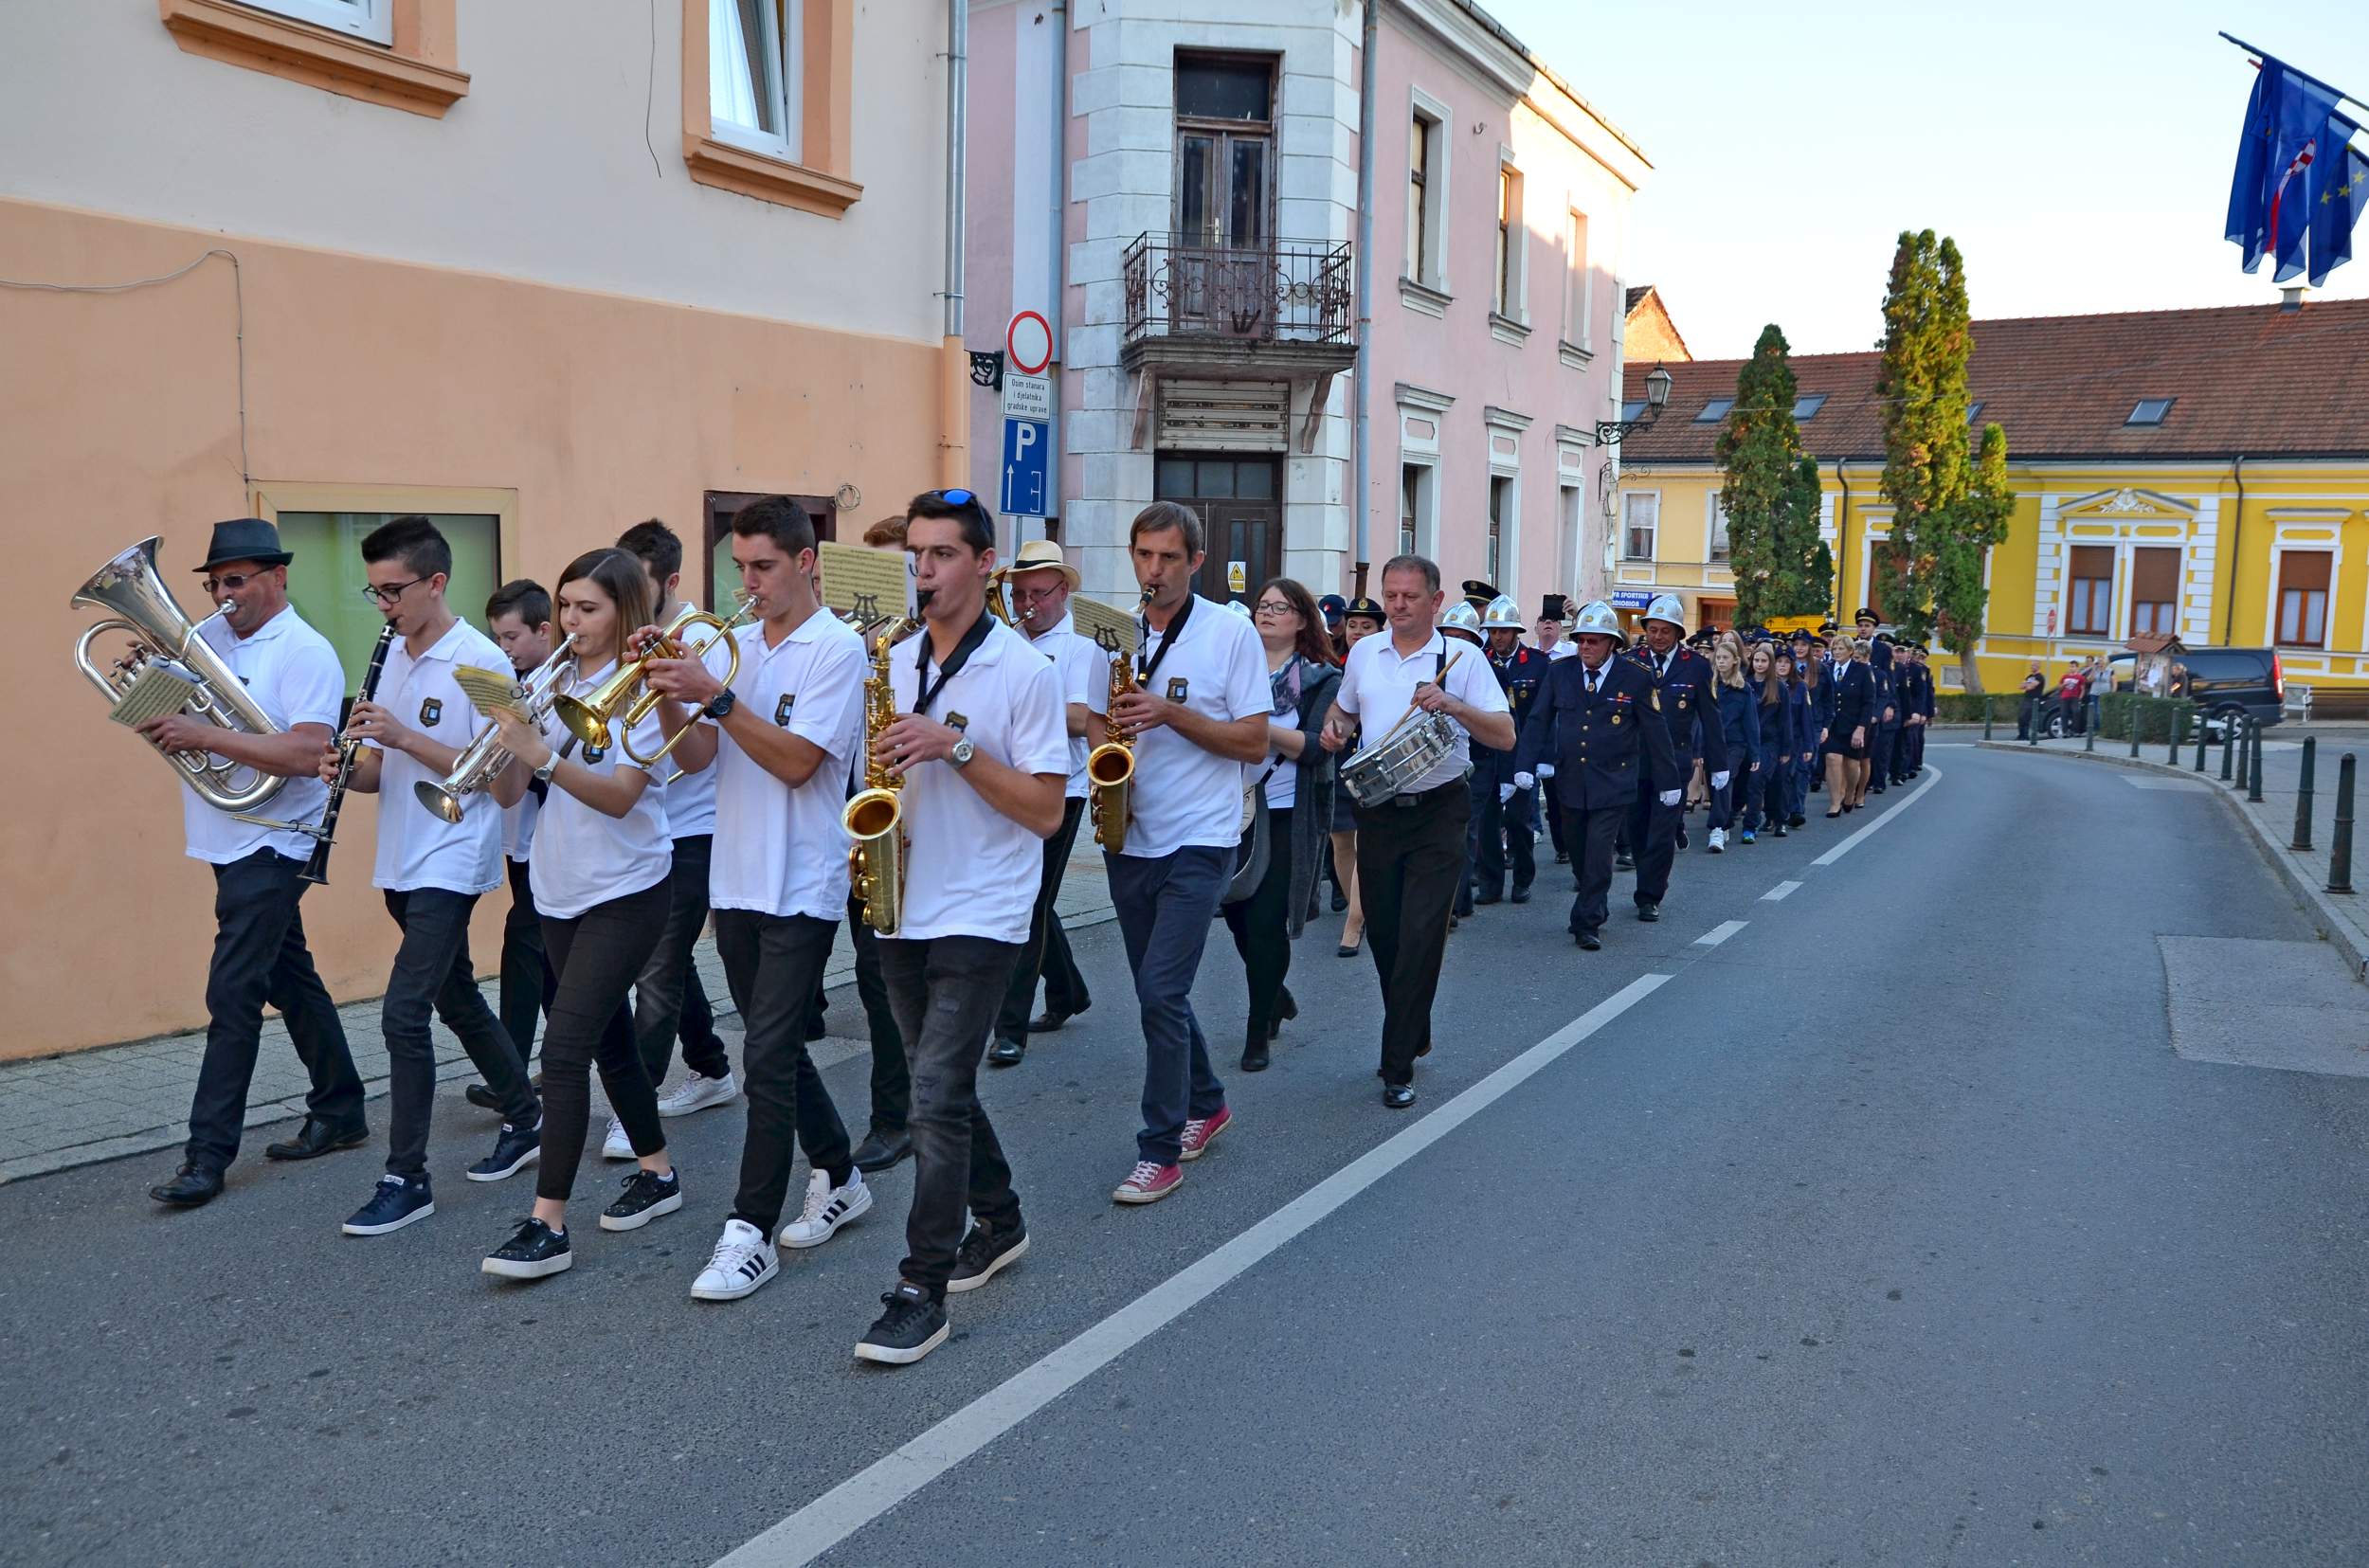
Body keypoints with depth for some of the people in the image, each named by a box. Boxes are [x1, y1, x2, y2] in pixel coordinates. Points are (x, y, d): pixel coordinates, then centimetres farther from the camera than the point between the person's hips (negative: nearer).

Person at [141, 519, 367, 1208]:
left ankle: (207, 1156, -3)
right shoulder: (210, 634, 8)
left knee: (233, 995, -8)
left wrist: (204, 735, -27)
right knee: (290, 978, 15)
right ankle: (340, 1113, 27)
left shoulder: (305, 653, -14)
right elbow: (158, 722, 12)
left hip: (271, 847, -8)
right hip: (228, 843, 8)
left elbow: (307, 753, -26)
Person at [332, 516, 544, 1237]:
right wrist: (349, 769, -9)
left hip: (453, 864, -8)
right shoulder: (394, 655, 9)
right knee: (456, 999, 17)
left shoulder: (481, 662, -15)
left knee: (403, 1013, -11)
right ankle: (526, 1121, 34)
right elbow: (386, 770, 14)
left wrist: (407, 737, -23)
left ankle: (406, 1180, 0)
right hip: (404, 863, 8)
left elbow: (506, 785, -19)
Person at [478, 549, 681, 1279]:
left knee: (565, 1047, -12)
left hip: (624, 894, -7)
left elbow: (620, 795, -22)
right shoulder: (553, 684, 7)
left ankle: (549, 1226, -7)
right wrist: (508, 735, -16)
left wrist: (544, 756, -34)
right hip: (560, 890, 7)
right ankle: (657, 1173, 32)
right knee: (608, 1037, 16)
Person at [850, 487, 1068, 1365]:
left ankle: (922, 1292, -3)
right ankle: (999, 1224, 37)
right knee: (944, 1090, 17)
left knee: (938, 1098, -11)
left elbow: (1046, 810, -13)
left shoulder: (1024, 671, -9)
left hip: (980, 919, -6)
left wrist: (955, 744, -21)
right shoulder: (894, 663, 9)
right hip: (902, 911, 7)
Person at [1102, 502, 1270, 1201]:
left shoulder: (1230, 633, -6)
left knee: (1161, 992, -12)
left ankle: (1161, 1149, -1)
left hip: (1198, 843, -6)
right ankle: (1206, 1104, 35)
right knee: (1158, 991, 15)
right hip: (1130, 841, 6)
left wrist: (1172, 713, -20)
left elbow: (1254, 742, -9)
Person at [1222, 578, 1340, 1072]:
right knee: (1237, 914, 8)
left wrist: (1263, 727, -23)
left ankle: (1258, 1033, 6)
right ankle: (1273, 995, 35)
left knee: (1267, 921, -7)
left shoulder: (1321, 679, 0)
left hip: (1287, 816, -4)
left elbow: (1316, 747, -11)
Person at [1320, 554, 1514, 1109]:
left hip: (1437, 817, -4)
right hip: (1376, 811, 4)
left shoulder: (1462, 658, -4)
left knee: (1420, 939, -7)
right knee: (1383, 936, 11)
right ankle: (1413, 1036, 33)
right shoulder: (1363, 653, 8)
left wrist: (1453, 705, -24)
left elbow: (1505, 736, -9)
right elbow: (1343, 709, 25)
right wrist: (1334, 727, 2)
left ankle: (1398, 1068, 0)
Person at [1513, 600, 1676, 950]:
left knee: (1599, 853, -9)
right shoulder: (1559, 673, 3)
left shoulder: (1636, 679, -4)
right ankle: (1595, 908, 30)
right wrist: (1525, 765, -7)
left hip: (1613, 785, -3)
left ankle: (1587, 923, -1)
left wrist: (1668, 782, 4)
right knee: (1579, 852, 12)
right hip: (1570, 783, 4)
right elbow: (1537, 721, 4)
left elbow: (1656, 733, 1)